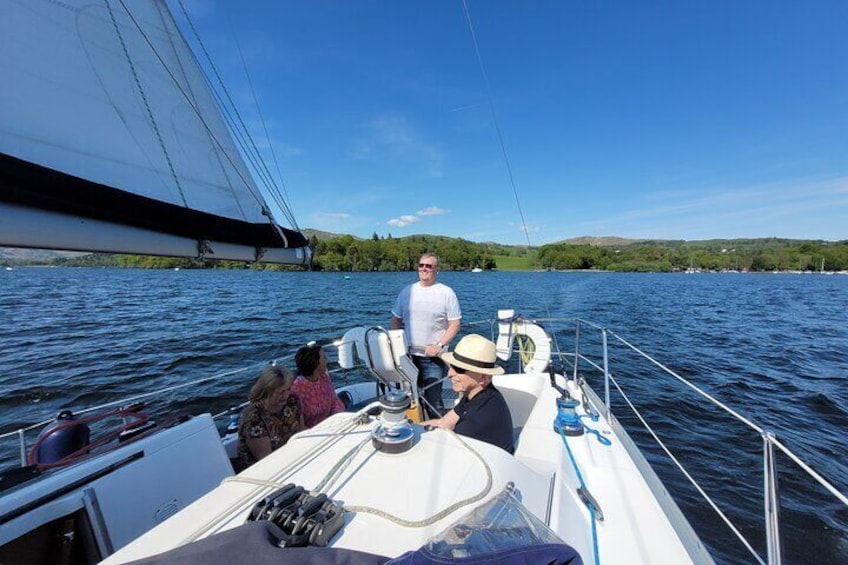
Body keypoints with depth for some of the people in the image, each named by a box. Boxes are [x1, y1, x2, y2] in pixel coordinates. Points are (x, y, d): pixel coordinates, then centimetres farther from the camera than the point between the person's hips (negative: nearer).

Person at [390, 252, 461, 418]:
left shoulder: (447, 293, -5)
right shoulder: (407, 291, 6)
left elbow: (455, 324, -7)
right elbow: (396, 319, 11)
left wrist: (439, 345, -17)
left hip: (433, 357, -4)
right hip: (407, 355, 5)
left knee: (433, 400, 0)